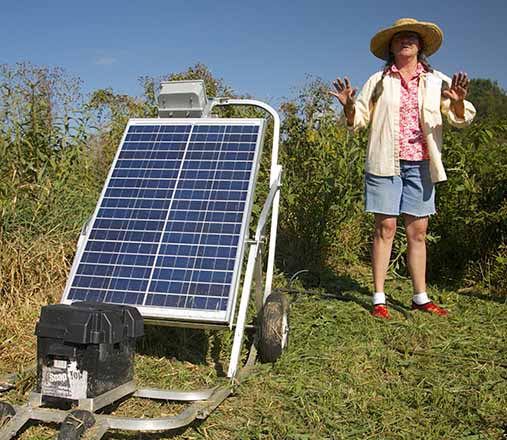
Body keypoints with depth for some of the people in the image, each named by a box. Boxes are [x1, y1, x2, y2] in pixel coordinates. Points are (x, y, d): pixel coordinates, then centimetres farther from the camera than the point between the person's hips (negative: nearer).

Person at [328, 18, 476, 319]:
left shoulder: (437, 81, 10)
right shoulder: (378, 81, 7)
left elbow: (462, 119, 5)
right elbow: (358, 121, 7)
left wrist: (459, 102, -17)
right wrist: (349, 106, -15)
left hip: (421, 165, 2)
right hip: (385, 163, -1)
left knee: (418, 231, 5)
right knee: (386, 228, -4)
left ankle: (421, 297, 14)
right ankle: (379, 299, 2)